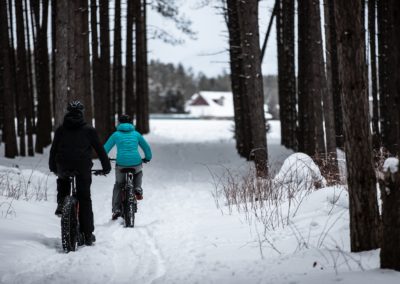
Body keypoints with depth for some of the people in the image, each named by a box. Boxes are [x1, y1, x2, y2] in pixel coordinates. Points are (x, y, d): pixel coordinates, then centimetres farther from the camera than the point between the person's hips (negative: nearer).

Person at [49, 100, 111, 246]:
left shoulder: (60, 130, 8)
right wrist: (106, 167, 14)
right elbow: (99, 149, 5)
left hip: (63, 167, 1)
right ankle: (88, 235, 5)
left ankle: (61, 203, 12)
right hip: (83, 168, -1)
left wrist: (53, 167, 25)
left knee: (62, 179, 36)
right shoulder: (89, 130, 4)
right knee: (84, 199, 6)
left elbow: (53, 149, 13)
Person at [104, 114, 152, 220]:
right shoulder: (136, 134, 12)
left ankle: (116, 210, 12)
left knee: (118, 186, 19)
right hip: (136, 163, 1)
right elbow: (146, 147, 17)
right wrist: (147, 158, 34)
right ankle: (137, 189, 14)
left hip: (121, 164, -1)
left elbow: (105, 148, 8)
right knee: (138, 173, 37)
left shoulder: (116, 135, 7)